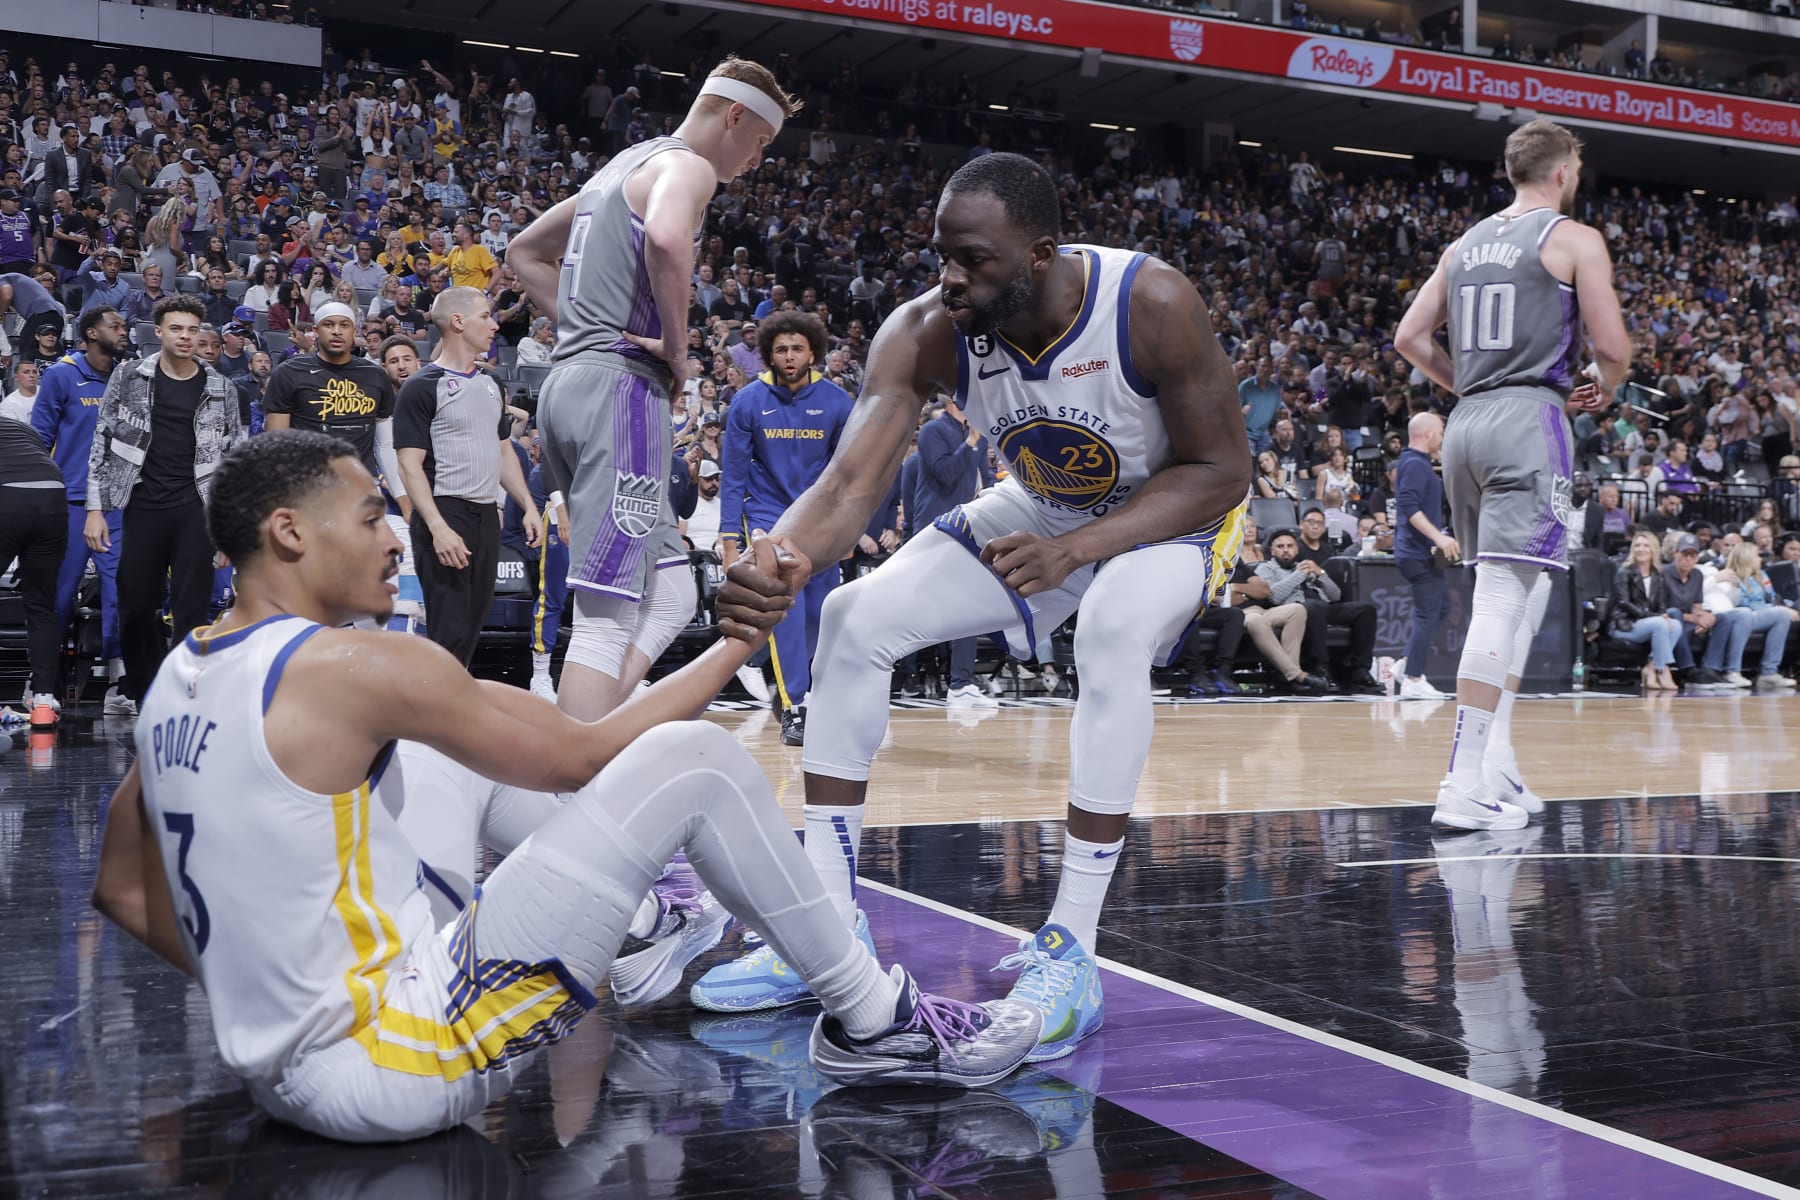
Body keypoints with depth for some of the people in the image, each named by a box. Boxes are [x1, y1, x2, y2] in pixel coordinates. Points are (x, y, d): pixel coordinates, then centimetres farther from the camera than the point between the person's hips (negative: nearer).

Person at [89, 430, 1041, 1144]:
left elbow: (123, 892, 17)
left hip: (278, 1065, 9)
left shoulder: (175, 681, 8)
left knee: (475, 756, 23)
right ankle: (874, 1023, 4)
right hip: (394, 1068, -9)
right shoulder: (354, 667, -17)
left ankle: (624, 922, 41)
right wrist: (743, 630, 2)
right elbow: (585, 756, -8)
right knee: (691, 761, -9)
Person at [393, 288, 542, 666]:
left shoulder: (490, 386, 16)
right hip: (444, 513, -8)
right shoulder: (422, 387, -7)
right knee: (450, 634, -10)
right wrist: (438, 527, -22)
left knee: (472, 628, 11)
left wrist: (529, 507, 12)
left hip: (486, 517, 8)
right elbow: (410, 465, -13)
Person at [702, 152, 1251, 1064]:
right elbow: (853, 480, -31)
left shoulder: (1152, 305, -33)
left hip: (1177, 510, -4)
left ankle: (1070, 954, -29)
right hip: (1044, 510, 5)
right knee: (856, 617, -9)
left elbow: (1221, 470, -25)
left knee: (1114, 629, -37)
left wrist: (1075, 550, -37)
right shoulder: (924, 333, -23)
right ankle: (827, 928, -1)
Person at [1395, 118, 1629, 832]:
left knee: (1523, 594, 17)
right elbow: (1612, 348, -5)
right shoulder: (1575, 239, -1)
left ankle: (1497, 764, 15)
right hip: (1530, 421, -7)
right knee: (1503, 599, -12)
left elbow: (1411, 337, 15)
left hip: (1467, 424, 7)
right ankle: (1464, 785, -17)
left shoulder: (1466, 245, 18)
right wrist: (1602, 389, 16)